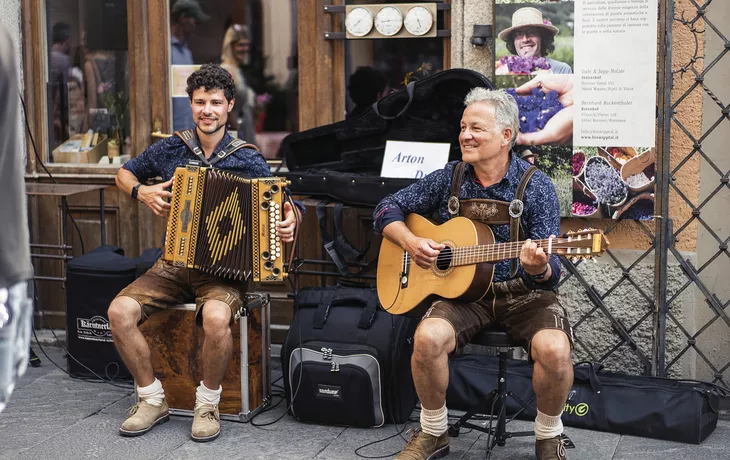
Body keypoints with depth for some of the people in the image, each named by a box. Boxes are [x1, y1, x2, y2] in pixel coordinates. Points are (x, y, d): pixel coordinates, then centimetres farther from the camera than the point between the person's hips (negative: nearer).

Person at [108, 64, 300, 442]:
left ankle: (208, 404, -10)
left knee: (216, 318, -36)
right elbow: (124, 174, 20)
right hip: (174, 264, 3)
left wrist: (288, 223, -20)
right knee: (119, 311, -21)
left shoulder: (248, 161, -2)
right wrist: (141, 191, -1)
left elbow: (279, 206, 3)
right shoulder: (170, 149, 5)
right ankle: (152, 401, -1)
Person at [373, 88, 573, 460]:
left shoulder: (535, 186, -6)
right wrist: (410, 241, -9)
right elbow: (387, 208, 11)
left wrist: (539, 268, -35)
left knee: (554, 348, -31)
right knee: (429, 337, -29)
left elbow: (551, 273, -11)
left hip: (524, 293, -2)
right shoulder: (449, 178, 3)